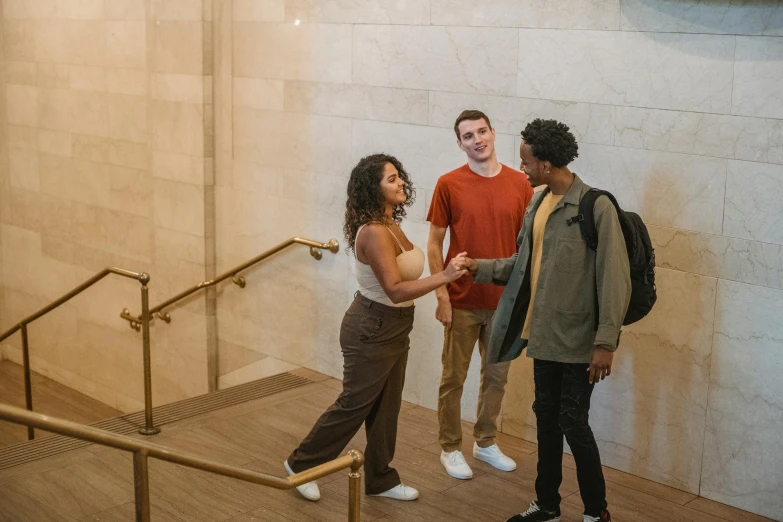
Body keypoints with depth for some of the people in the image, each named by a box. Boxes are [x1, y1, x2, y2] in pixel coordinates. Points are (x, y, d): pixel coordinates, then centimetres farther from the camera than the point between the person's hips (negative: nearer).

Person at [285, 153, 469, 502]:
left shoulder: (390, 224, 4)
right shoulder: (374, 233, -26)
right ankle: (302, 464, 24)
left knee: (386, 407, 16)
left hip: (393, 327, 9)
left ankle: (380, 479, 29)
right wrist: (445, 277, -38)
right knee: (354, 405, 5)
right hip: (372, 329, -9)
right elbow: (396, 291, -33)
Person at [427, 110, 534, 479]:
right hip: (463, 301, -3)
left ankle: (485, 442, 34)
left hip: (505, 300, 3)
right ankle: (450, 449, 24)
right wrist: (442, 294, -10)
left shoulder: (519, 183, -1)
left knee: (497, 375, 16)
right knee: (454, 378, 8)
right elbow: (434, 244, -4)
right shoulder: (449, 184, -7)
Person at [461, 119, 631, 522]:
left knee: (573, 423, 0)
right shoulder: (538, 202, 7)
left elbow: (614, 279, -18)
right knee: (546, 418, 16)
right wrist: (481, 268, 12)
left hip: (578, 339, -7)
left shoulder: (596, 206, -17)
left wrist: (606, 341, -20)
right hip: (545, 334, 7)